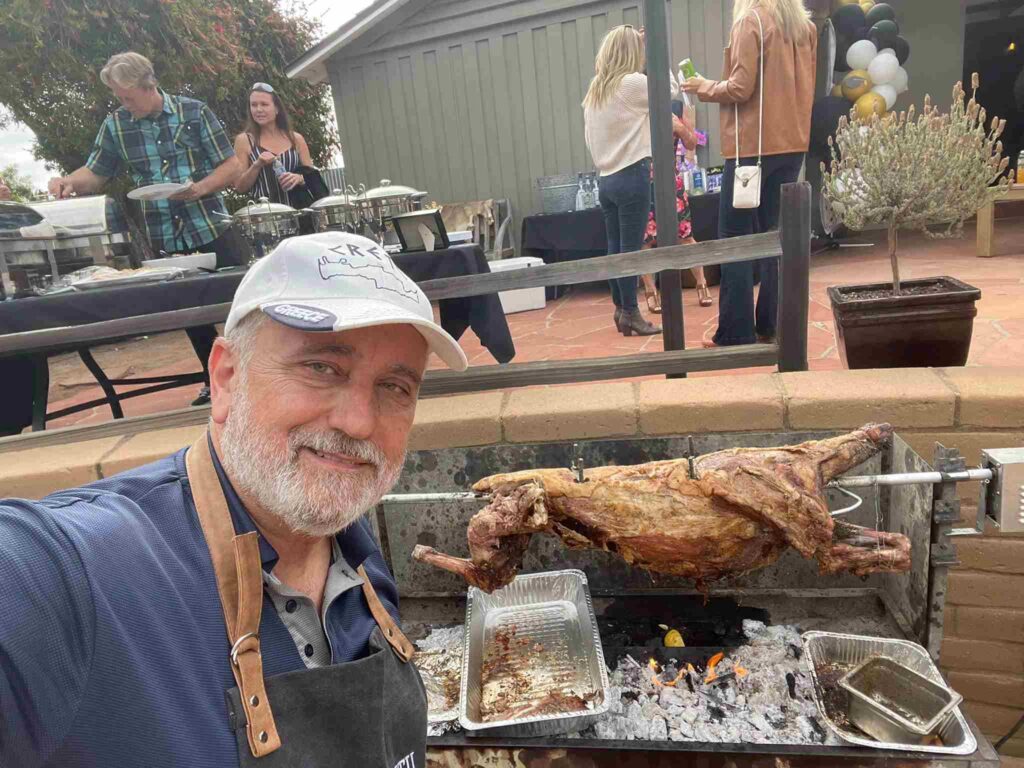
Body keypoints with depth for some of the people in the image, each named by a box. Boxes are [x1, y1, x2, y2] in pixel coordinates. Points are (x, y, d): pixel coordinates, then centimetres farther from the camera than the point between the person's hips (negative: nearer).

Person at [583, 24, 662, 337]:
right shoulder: (634, 83, -8)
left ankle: (620, 309, 16)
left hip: (605, 178, 7)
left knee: (615, 247, 10)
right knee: (631, 247, -3)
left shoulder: (593, 91, 12)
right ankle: (630, 313, 2)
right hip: (632, 176, -7)